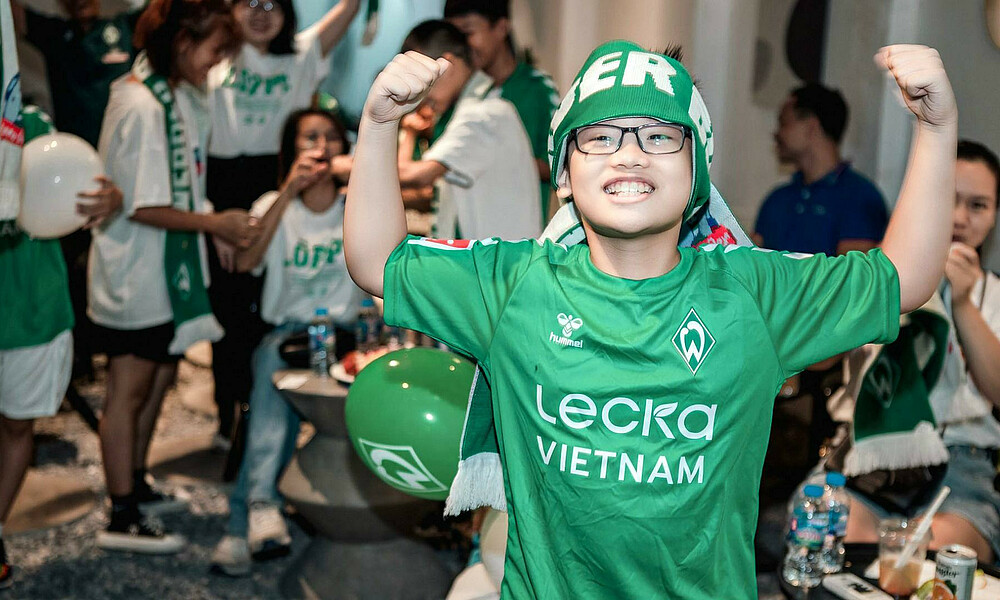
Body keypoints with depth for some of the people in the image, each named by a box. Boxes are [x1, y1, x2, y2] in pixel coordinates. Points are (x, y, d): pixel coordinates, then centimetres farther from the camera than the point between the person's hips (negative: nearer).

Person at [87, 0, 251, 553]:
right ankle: (122, 520, 10)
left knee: (159, 378, 17)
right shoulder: (141, 106, -22)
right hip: (134, 274, -9)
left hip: (165, 269, 9)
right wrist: (215, 223, -16)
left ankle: (135, 488, 33)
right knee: (128, 390, 0)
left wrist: (218, 225, 8)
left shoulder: (177, 95, 9)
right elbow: (144, 207, -23)